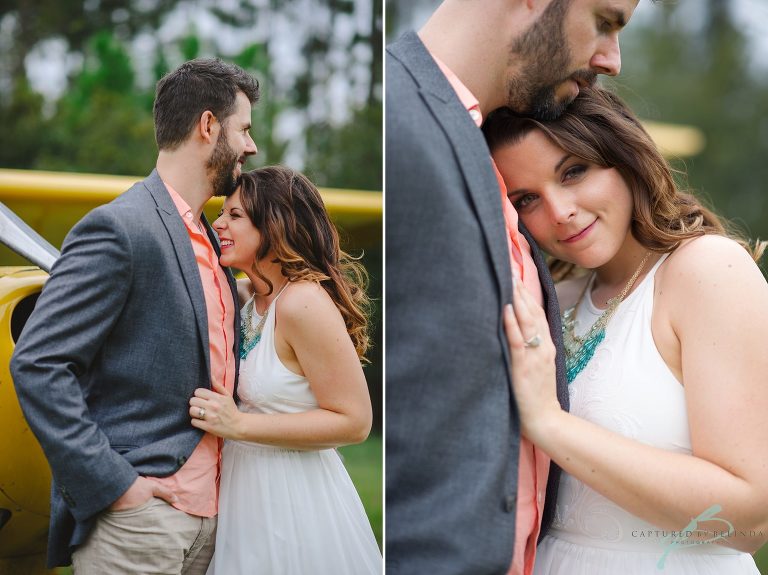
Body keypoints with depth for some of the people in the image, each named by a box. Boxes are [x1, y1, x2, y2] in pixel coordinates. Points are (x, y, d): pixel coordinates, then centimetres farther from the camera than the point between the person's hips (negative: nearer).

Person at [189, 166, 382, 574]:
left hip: (292, 498, -7)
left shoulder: (303, 302, -22)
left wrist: (240, 425, -24)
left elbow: (353, 422, -21)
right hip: (246, 486, 7)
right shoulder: (246, 296, 2)